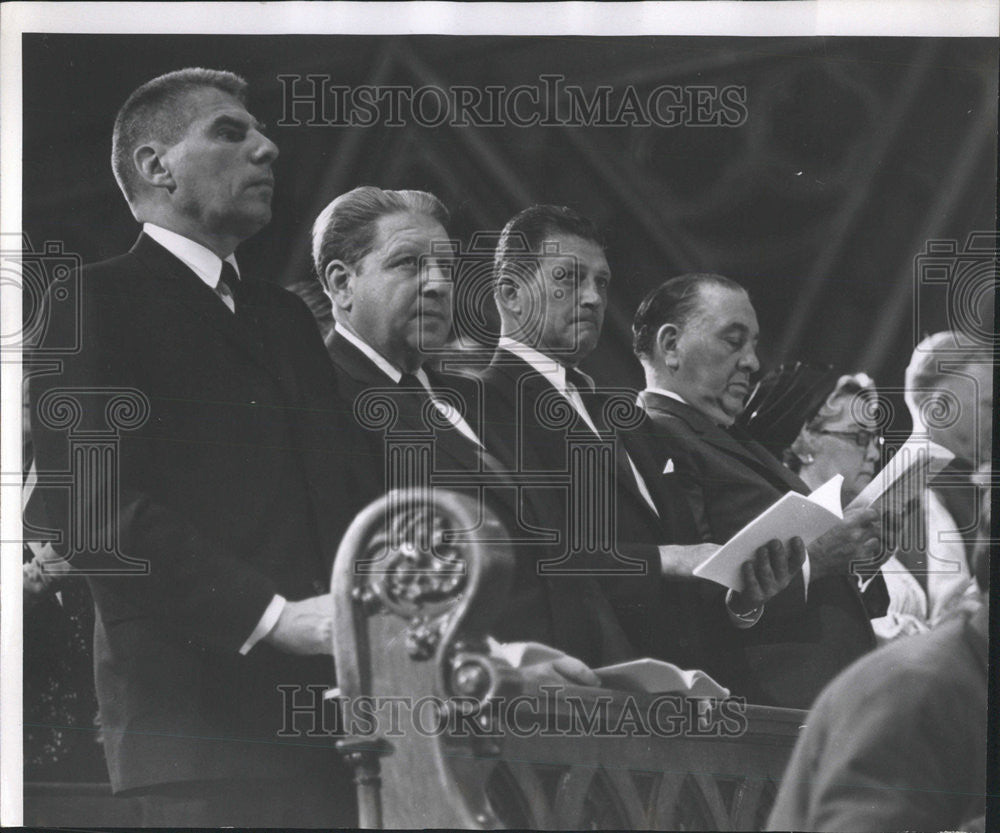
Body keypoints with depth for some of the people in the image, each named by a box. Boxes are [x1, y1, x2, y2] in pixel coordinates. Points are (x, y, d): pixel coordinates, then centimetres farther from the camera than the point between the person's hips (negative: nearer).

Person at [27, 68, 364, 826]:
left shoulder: (285, 316, 23)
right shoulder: (94, 302, -1)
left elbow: (339, 492, 16)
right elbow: (94, 510, -13)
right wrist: (270, 616, -17)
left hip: (330, 708, 7)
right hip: (203, 719, -6)